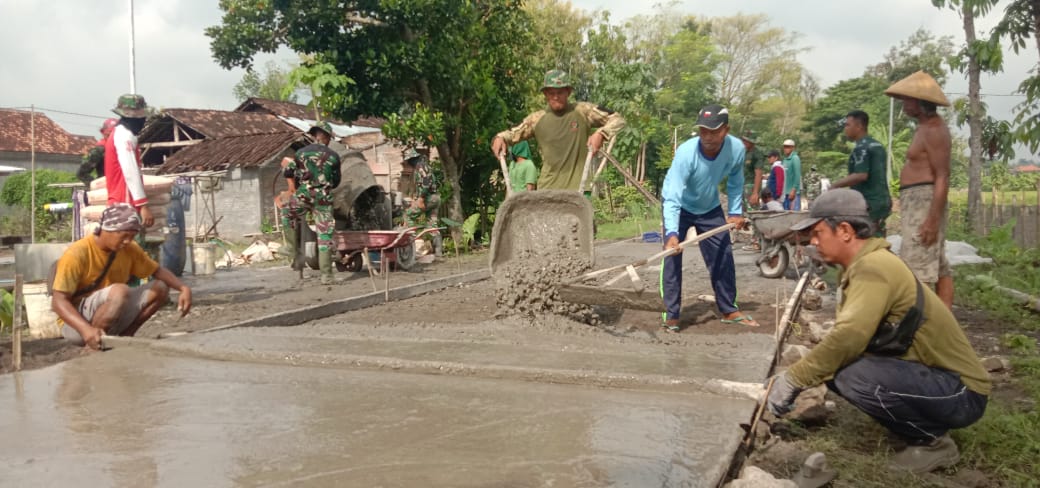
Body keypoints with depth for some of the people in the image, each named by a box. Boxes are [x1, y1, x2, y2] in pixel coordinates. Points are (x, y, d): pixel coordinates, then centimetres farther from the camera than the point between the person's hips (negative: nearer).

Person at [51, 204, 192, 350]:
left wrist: (183, 288, -11)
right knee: (120, 291, -33)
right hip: (75, 322, -7)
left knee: (160, 288, -5)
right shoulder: (77, 254, -21)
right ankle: (92, 345, -18)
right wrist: (86, 329, -41)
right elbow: (59, 301, -24)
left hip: (110, 322, 7)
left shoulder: (129, 249, -3)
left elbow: (158, 271, 9)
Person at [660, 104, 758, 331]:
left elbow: (735, 182, -2)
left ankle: (729, 310, 23)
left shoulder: (737, 148, -24)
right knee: (672, 257, -15)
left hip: (710, 208, 4)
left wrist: (736, 211, -5)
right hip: (679, 207, -4)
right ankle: (671, 315, -9)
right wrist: (672, 233, -52)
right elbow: (672, 198, -41)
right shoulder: (686, 153, -37)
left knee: (723, 257, 7)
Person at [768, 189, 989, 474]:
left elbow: (849, 338, -33)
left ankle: (933, 441, -5)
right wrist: (798, 372, 1)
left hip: (960, 391, -9)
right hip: (929, 375, 9)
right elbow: (846, 336, 10)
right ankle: (926, 426, 11)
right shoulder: (864, 265, 9)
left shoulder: (873, 267, -22)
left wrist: (793, 379, -24)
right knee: (835, 365, -1)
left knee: (851, 374, -29)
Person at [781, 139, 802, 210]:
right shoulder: (785, 159, 15)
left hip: (794, 192, -8)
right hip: (786, 192, 8)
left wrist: (793, 190, -19)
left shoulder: (795, 158, -7)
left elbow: (797, 176, -14)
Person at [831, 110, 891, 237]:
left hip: (868, 204, -9)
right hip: (882, 201, 9)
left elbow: (861, 175, -23)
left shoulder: (861, 147, -13)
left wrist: (836, 185, -15)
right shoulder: (878, 145, 16)